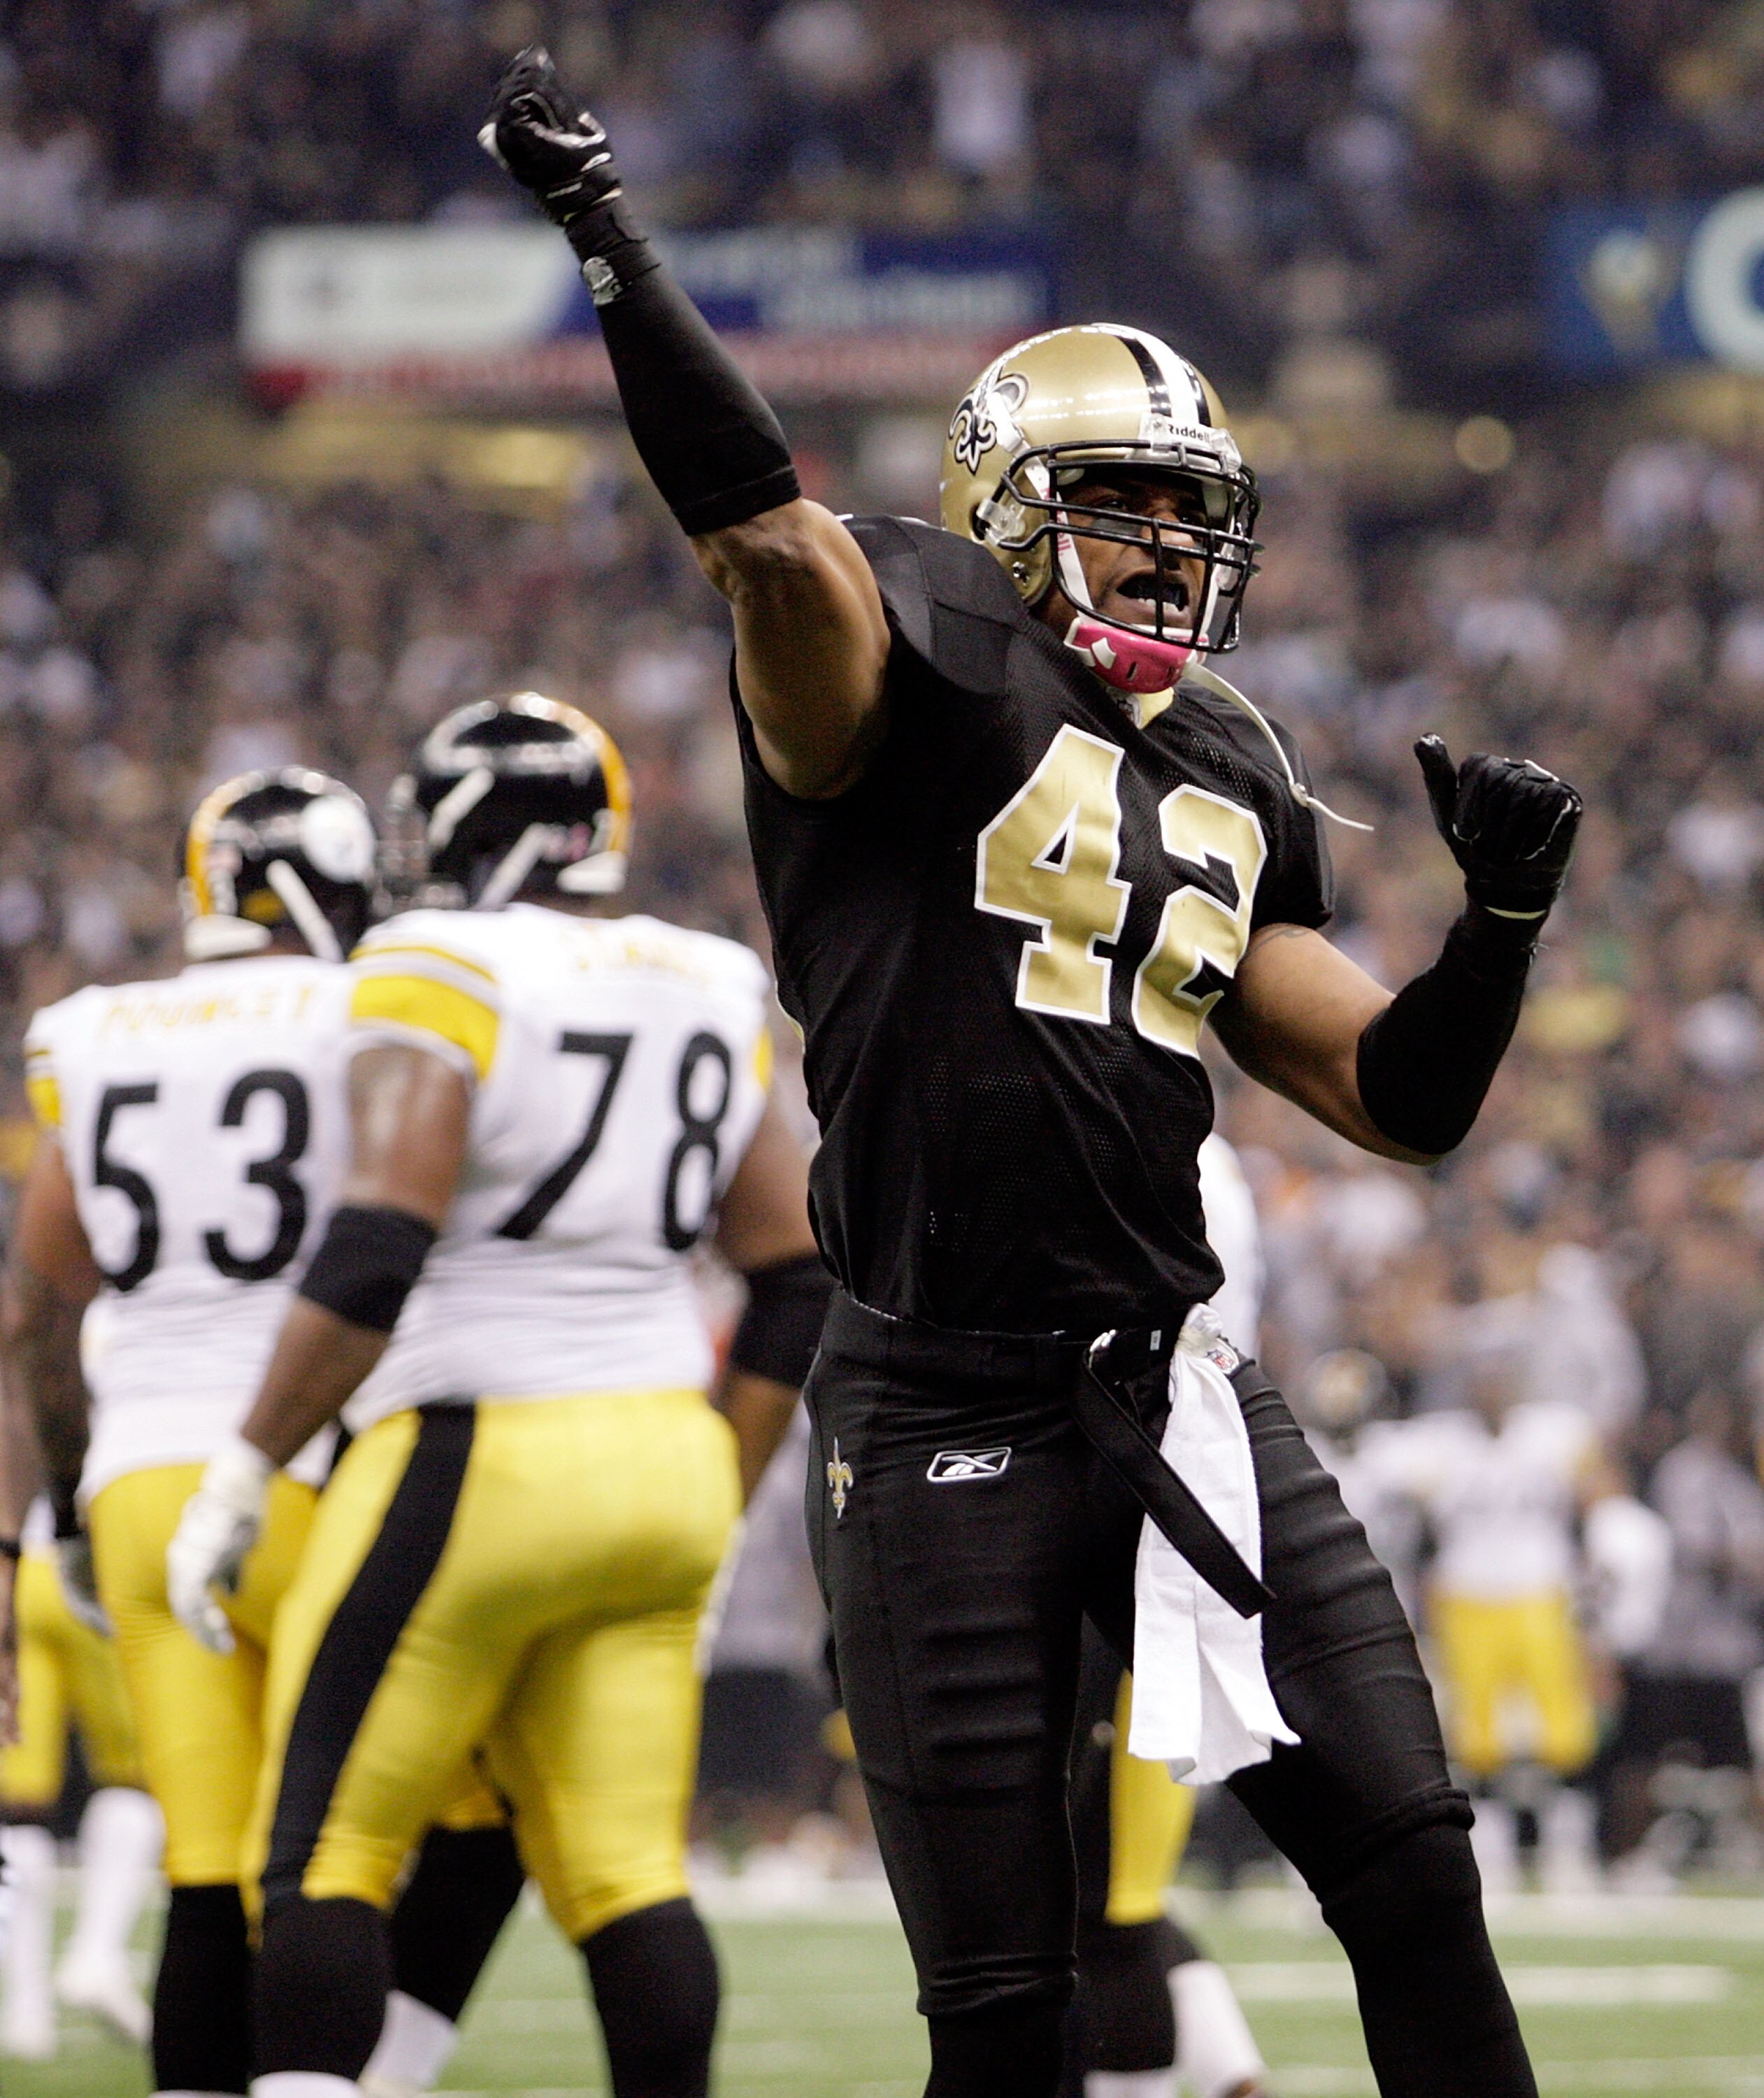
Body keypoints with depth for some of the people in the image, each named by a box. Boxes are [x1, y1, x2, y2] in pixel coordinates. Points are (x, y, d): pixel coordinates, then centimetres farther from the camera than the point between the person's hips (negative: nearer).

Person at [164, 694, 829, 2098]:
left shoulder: (444, 980, -11)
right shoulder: (705, 998, 11)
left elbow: (377, 1256, -19)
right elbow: (803, 1281, 13)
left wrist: (244, 1471, -13)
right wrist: (716, 1508, 20)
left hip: (477, 1457, -6)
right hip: (659, 1463, 6)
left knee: (326, 1849, 0)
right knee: (625, 1869, 6)